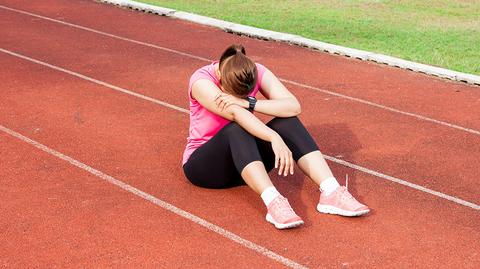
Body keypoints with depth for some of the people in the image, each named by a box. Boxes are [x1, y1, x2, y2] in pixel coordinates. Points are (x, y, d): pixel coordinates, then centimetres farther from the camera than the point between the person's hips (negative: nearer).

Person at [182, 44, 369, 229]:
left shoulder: (257, 73, -10)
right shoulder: (201, 80, -22)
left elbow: (294, 106, -24)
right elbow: (235, 113, -39)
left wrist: (249, 103, -34)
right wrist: (275, 139, -50)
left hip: (245, 162, 4)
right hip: (202, 164, -4)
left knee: (288, 121, -22)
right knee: (236, 129, -37)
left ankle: (331, 193, -33)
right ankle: (273, 202, -50)